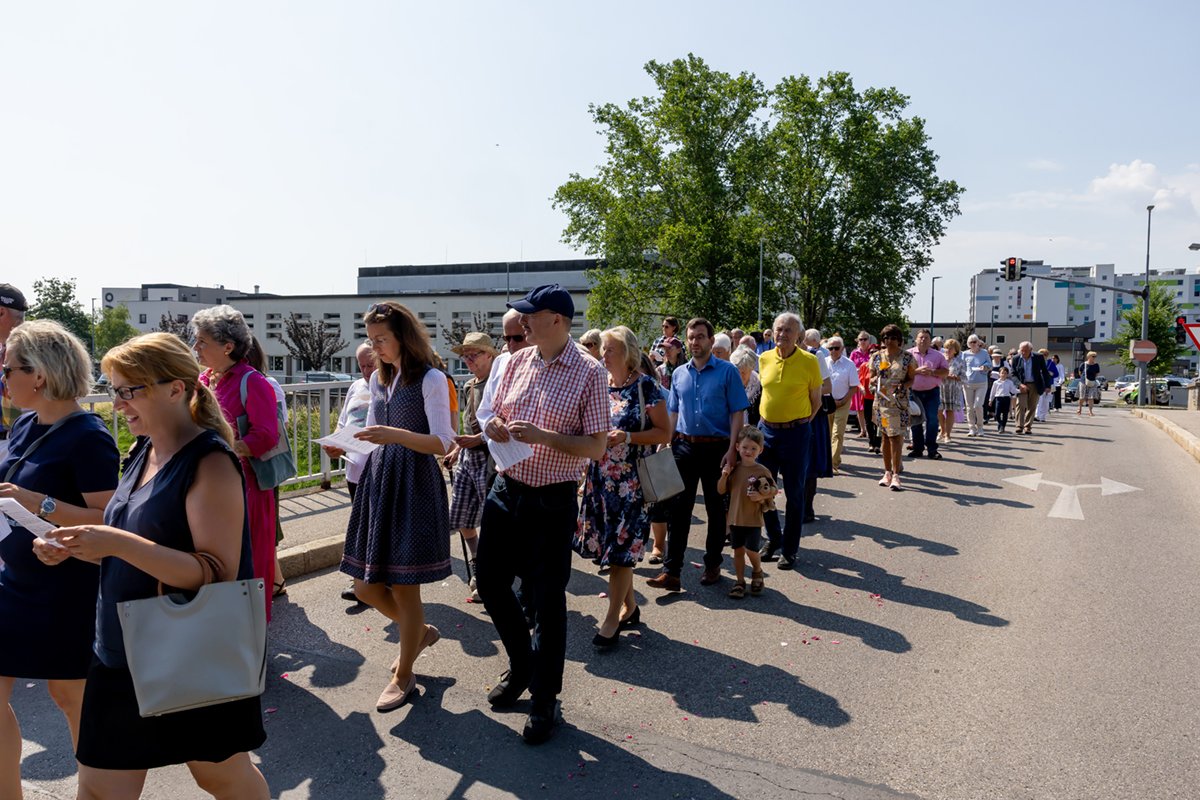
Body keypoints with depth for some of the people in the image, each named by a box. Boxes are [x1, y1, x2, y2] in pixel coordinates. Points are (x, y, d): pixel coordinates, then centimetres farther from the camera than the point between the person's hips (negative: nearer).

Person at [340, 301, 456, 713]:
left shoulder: (431, 379, -9)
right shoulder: (379, 377, 12)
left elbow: (442, 443, -16)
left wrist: (396, 435, -29)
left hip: (415, 486, -7)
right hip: (377, 480, 7)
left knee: (403, 587, 1)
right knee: (365, 586, 9)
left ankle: (403, 675, 22)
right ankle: (420, 631, 36)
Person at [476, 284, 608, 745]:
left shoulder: (588, 373, -11)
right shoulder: (516, 362, 6)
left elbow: (596, 447, -13)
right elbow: (495, 416, 16)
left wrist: (542, 436, -24)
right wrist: (495, 427, -7)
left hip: (552, 501, -6)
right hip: (505, 491, 6)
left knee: (547, 600, 4)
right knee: (490, 583, 14)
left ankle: (544, 699, 24)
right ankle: (522, 664, 40)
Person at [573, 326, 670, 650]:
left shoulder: (646, 386, -8)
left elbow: (665, 432, -9)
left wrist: (628, 437, -20)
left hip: (631, 481, -6)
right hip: (601, 476, 6)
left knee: (621, 548, -4)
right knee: (611, 546, 11)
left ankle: (613, 618, 6)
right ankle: (630, 606, 28)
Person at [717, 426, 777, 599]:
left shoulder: (762, 471, -8)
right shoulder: (733, 468, 2)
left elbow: (773, 491, -1)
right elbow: (721, 490, 5)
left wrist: (762, 496, -19)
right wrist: (724, 475, -11)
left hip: (753, 520, -3)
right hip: (735, 518, 3)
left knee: (751, 550, -5)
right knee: (738, 551, 11)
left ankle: (757, 573, 25)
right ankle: (739, 582, 23)